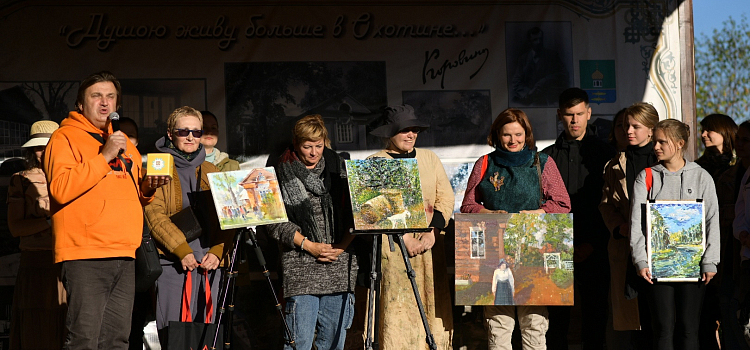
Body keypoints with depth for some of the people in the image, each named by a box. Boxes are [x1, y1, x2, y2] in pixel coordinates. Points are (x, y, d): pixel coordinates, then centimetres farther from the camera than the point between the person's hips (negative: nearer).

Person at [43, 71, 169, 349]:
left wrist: (147, 187, 8)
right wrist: (104, 157, -16)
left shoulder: (125, 143, 23)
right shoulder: (65, 138, 0)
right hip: (85, 256, -7)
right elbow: (60, 188, -16)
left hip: (124, 256, 7)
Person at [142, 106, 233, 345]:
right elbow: (155, 216, -7)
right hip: (172, 263, -4)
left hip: (209, 263, 4)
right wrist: (182, 251, -18)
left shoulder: (211, 172, 18)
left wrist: (217, 252, -6)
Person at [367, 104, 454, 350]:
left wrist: (433, 231, -7)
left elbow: (446, 198, 8)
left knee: (434, 304, 1)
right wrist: (405, 238, -13)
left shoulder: (429, 158, 14)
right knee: (398, 308, -7)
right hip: (393, 246, -4)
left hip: (430, 245, 4)